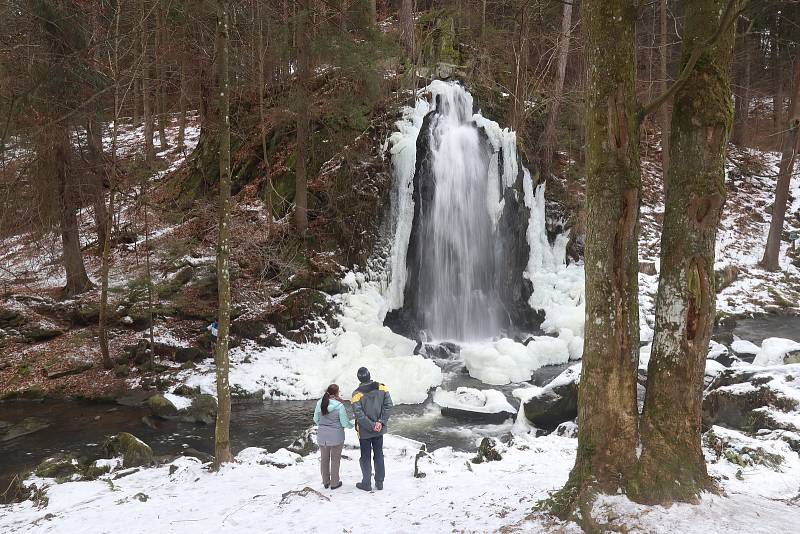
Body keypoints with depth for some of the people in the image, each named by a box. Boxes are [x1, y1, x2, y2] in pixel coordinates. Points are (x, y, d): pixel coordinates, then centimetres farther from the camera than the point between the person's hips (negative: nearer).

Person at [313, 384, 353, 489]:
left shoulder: (320, 403, -7)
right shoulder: (339, 406, -20)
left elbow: (316, 419, 4)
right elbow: (345, 423, -12)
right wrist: (352, 425, 9)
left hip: (322, 436, 4)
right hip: (336, 436, -4)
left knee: (324, 459, 18)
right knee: (335, 459, 12)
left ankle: (325, 482, 30)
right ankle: (334, 483, 22)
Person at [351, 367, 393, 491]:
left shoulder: (357, 394, -16)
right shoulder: (382, 388, -7)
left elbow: (359, 415, -19)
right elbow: (388, 406, -8)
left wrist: (372, 426, -12)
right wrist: (380, 422, -10)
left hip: (364, 431, -3)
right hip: (379, 430, 3)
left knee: (365, 457, 11)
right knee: (379, 455, 16)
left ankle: (366, 483, 20)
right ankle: (379, 482, 24)